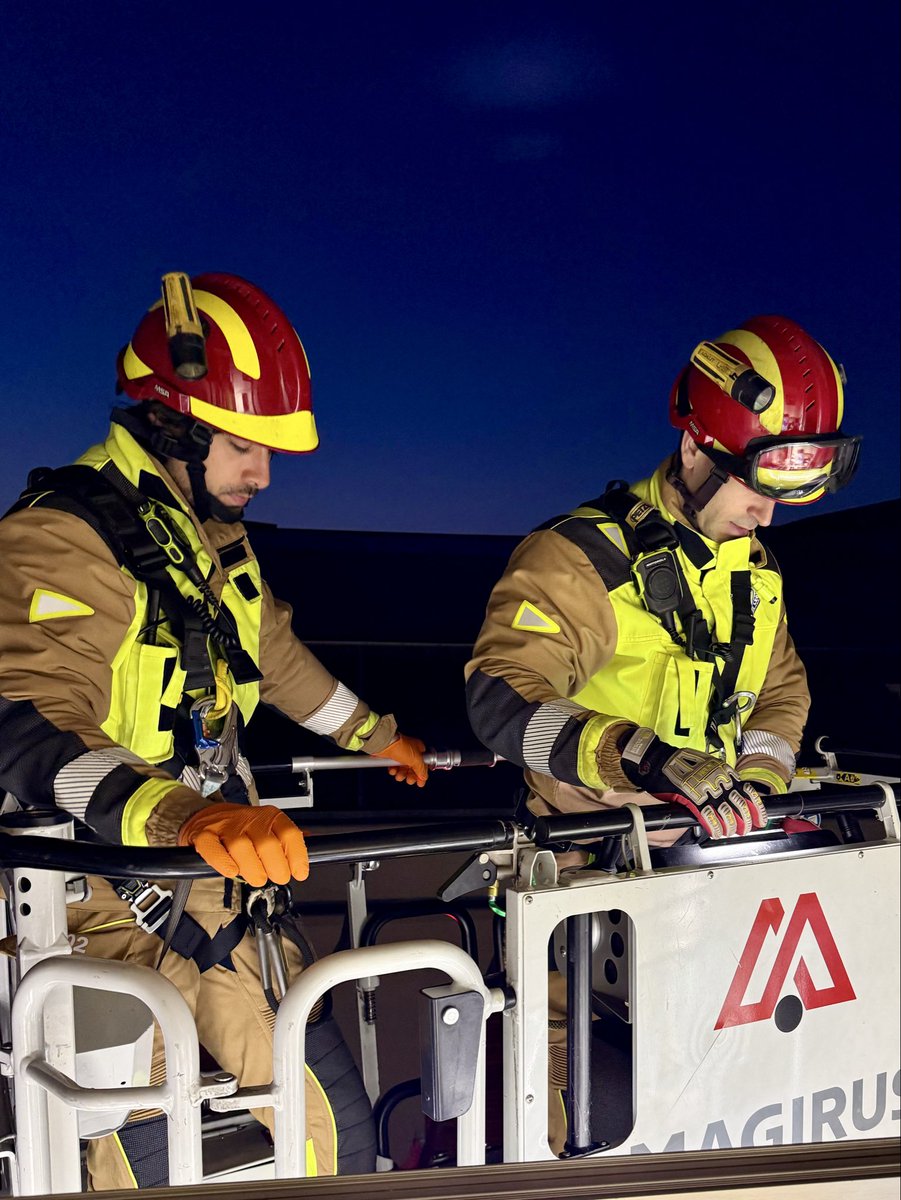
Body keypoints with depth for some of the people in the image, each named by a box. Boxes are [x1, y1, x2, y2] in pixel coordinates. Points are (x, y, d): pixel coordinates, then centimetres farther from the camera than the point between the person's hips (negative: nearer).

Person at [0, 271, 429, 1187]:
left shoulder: (216, 537, 13)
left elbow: (275, 656, 27)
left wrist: (373, 735, 37)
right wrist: (185, 812, -47)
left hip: (224, 886, 8)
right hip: (113, 902, -7)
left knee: (334, 1127, 9)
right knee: (147, 1163, -4)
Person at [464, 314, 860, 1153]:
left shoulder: (751, 570, 9)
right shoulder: (583, 559, -17)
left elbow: (782, 688, 17)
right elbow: (501, 699, -29)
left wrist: (754, 778, -2)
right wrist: (643, 758, -43)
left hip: (696, 857, 6)